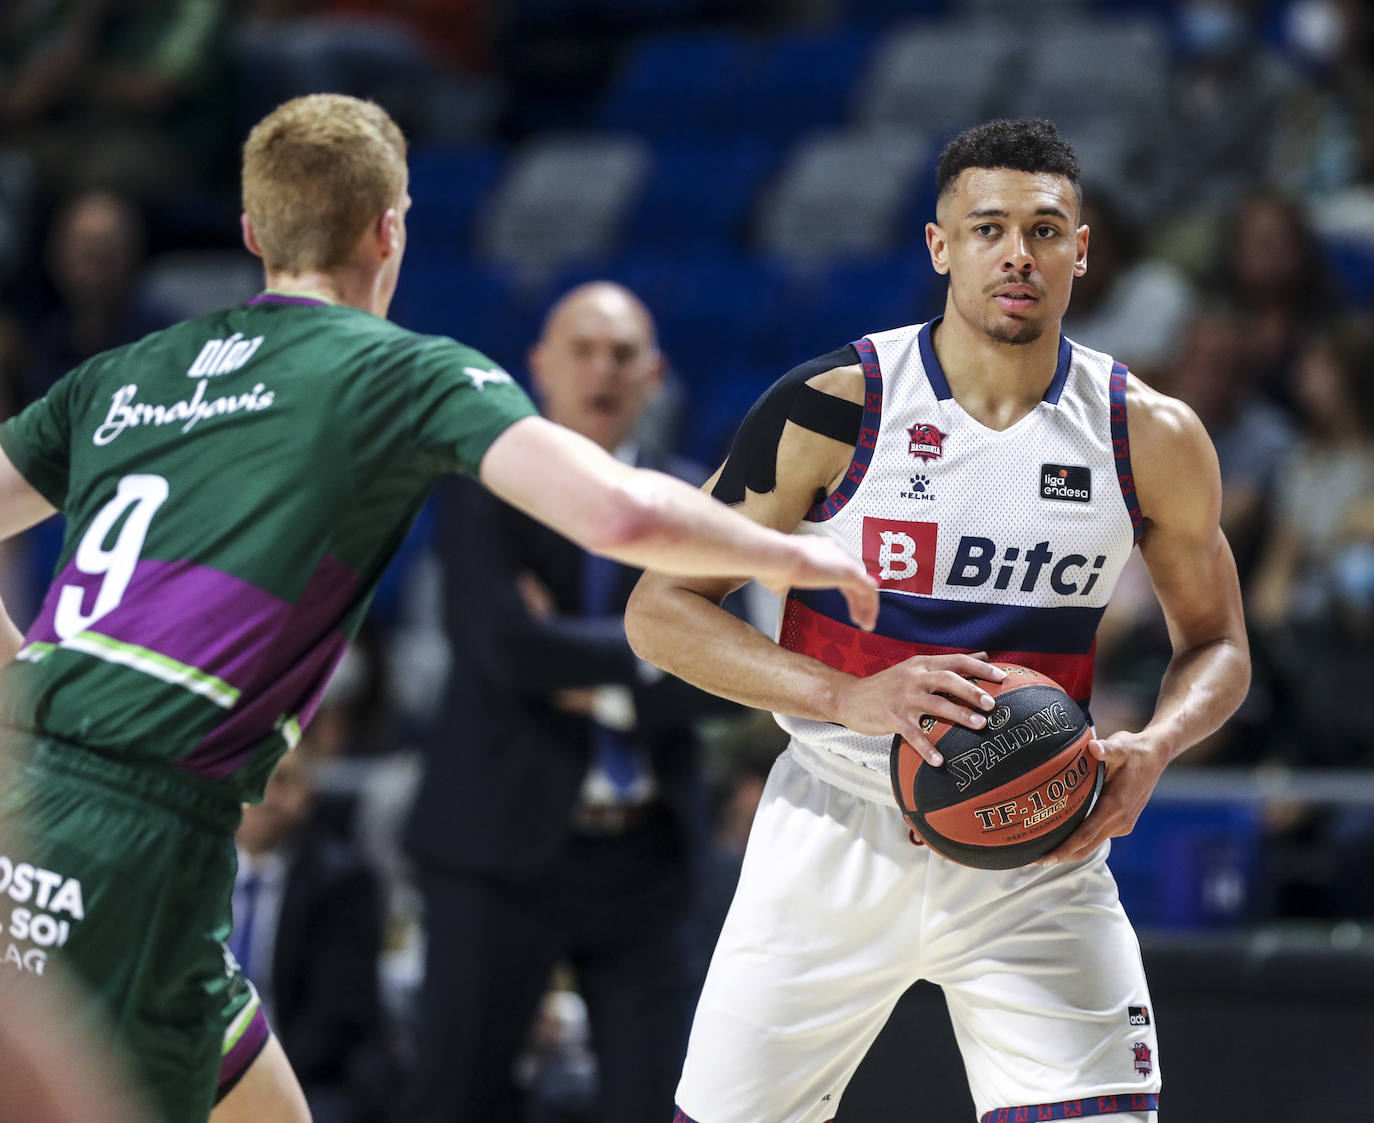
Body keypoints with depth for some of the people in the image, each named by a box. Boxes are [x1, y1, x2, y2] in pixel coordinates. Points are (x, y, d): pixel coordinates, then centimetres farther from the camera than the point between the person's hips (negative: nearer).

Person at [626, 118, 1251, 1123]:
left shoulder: (1150, 437, -3)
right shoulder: (833, 407, -10)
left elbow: (1216, 646, 12)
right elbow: (662, 612, -8)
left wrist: (1151, 749, -11)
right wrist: (849, 698, -23)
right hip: (837, 839, -1)